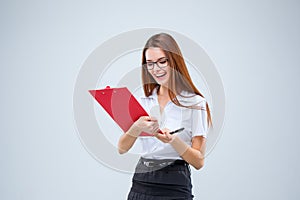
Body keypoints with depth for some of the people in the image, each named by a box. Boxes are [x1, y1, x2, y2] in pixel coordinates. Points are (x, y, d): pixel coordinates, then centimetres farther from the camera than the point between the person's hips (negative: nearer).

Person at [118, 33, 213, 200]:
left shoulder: (195, 103, -5)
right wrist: (137, 128, -17)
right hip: (140, 183, 4)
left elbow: (199, 161, -6)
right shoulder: (144, 101, 10)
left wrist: (173, 140, -22)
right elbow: (122, 148, 3)